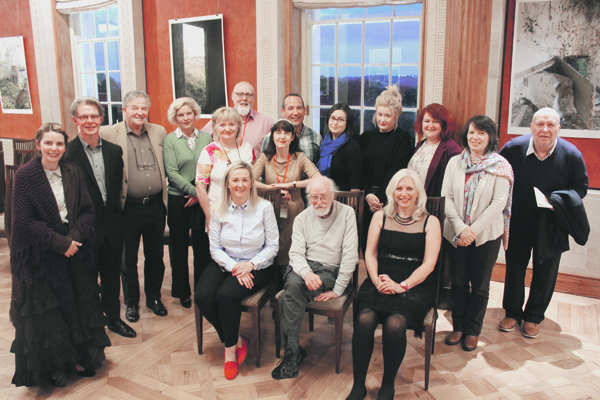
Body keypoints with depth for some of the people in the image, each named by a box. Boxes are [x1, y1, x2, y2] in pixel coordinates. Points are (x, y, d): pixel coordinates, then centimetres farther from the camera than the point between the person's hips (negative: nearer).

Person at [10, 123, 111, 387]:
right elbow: (23, 221, -14)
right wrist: (59, 242, -18)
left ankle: (79, 357, 31)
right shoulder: (25, 175, -10)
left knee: (78, 306, 12)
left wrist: (74, 237, -15)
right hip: (40, 255, -3)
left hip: (73, 252, 4)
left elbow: (87, 211, 1)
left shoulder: (72, 172, 2)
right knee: (44, 312, 8)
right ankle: (52, 366, 27)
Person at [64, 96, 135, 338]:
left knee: (112, 275, 17)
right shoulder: (67, 152, -9)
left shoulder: (114, 150, 5)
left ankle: (113, 317, 35)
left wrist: (115, 212, 2)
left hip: (112, 225, 4)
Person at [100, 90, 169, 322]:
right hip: (129, 207, -3)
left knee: (155, 255, 15)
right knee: (128, 259, 11)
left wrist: (164, 194, 9)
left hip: (156, 205, 3)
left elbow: (167, 165, 15)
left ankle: (154, 297, 33)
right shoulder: (109, 134, -6)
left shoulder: (159, 132, 6)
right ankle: (131, 302, 29)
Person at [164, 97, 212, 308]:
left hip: (202, 199, 2)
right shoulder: (170, 139, 0)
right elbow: (171, 172, -7)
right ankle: (183, 292, 22)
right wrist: (193, 190, -14)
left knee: (202, 245, 5)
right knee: (179, 247, 7)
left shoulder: (205, 137, 6)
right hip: (178, 199, -1)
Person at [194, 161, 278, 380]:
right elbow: (215, 247, 0)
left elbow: (272, 245, -4)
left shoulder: (264, 208, -7)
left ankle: (230, 348, -2)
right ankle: (237, 340, -1)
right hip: (225, 263, 4)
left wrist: (251, 265, -18)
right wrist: (233, 267, -16)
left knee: (227, 294, -29)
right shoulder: (219, 209, 0)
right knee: (202, 296, -22)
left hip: (256, 266, -3)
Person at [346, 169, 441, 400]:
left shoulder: (430, 222, 6)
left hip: (415, 286, -2)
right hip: (381, 281, 2)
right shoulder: (380, 217, 13)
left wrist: (402, 286, -14)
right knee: (364, 319, -27)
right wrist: (377, 280, -10)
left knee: (394, 323, -30)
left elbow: (429, 264, -2)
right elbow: (370, 253, 9)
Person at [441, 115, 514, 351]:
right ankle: (458, 326, 28)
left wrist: (474, 230, -16)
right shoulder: (455, 163, 2)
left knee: (479, 286, 10)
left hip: (486, 235, -2)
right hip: (455, 234, 2)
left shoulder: (500, 166, -5)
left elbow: (499, 203, -11)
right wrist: (460, 228, -14)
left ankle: (473, 330, 26)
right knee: (458, 283, 12)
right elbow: (446, 197, -3)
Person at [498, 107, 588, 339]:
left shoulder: (571, 155, -13)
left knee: (545, 273, 11)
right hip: (518, 221, 0)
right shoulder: (513, 148, -13)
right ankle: (513, 313, 32)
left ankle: (534, 317, 30)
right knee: (514, 268, 12)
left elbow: (581, 187, -1)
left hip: (551, 223, 0)